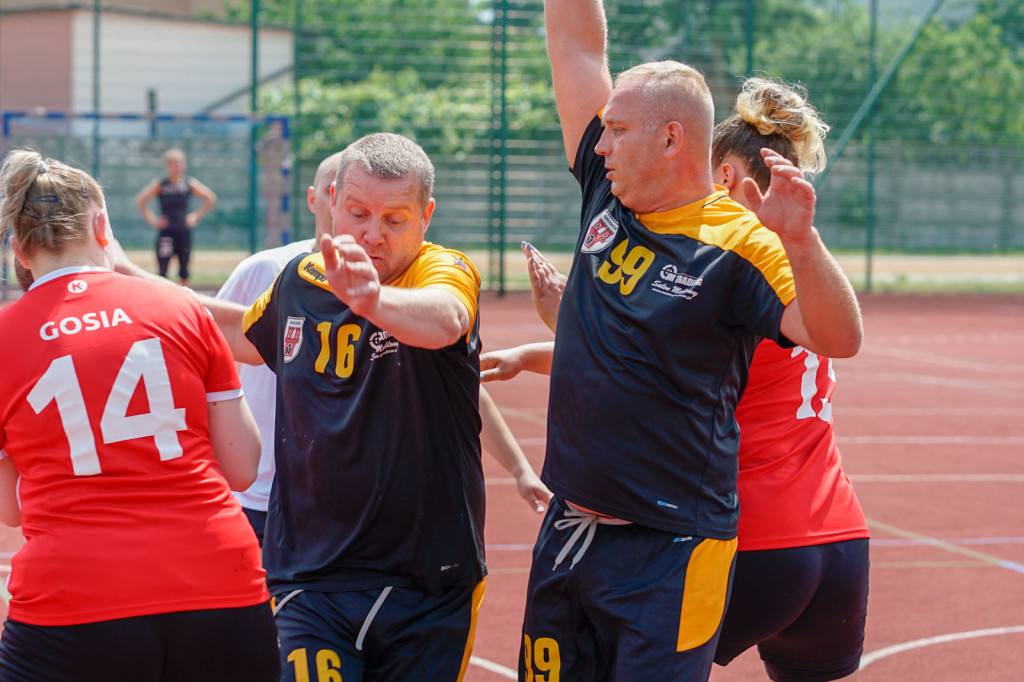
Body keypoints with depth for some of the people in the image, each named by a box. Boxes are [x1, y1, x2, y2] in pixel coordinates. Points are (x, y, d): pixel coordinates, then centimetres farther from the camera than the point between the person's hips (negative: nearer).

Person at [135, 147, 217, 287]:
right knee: (162, 269, -8)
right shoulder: (160, 184, 0)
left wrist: (196, 216, 3)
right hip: (166, 232, -2)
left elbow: (210, 198, 8)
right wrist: (152, 220, -4)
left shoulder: (189, 183, 3)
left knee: (184, 271, 8)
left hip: (184, 230, 2)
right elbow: (140, 200, 0)